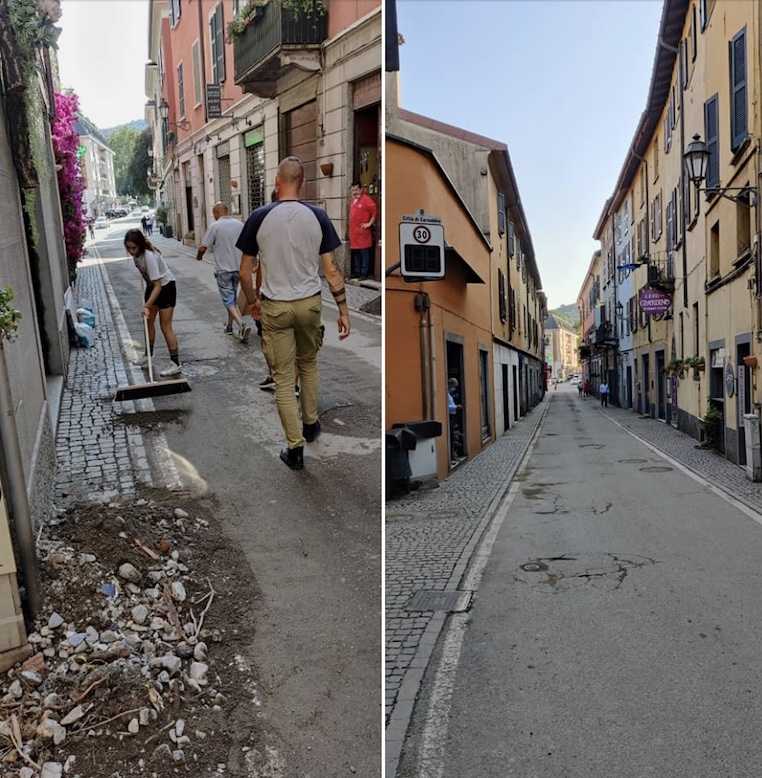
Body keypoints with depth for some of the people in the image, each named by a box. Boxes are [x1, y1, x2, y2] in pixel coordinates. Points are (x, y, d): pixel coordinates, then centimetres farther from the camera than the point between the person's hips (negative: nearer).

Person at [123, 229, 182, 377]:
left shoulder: (149, 257, -33)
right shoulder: (136, 253, -10)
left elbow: (158, 286, -34)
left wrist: (147, 306, -37)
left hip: (165, 286, -8)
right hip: (152, 285, 8)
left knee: (165, 326, -10)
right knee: (149, 321, 15)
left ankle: (176, 364, -9)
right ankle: (149, 354, 33)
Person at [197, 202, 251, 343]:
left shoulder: (214, 226, -10)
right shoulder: (239, 224, 3)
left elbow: (203, 247, -11)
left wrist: (198, 256, 10)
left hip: (223, 269, -5)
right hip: (238, 267, 5)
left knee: (229, 300, -2)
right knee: (233, 297, 20)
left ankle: (242, 325, -21)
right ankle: (229, 325, 29)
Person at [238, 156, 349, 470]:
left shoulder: (259, 217, -7)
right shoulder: (317, 215, -4)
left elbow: (245, 270, -2)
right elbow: (331, 268, -5)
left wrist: (252, 299, 16)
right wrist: (343, 309, 2)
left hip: (275, 306, -2)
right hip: (310, 303, 2)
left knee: (284, 378, 5)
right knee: (308, 364, 25)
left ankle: (295, 447, 8)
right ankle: (311, 423, 36)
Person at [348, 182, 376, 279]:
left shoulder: (366, 199, -9)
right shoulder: (353, 200, 16)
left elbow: (375, 212, -11)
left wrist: (370, 223, -11)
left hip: (362, 231, -8)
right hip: (353, 231, 8)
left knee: (364, 252, -3)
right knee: (355, 252, 13)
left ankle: (364, 273, 1)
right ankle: (357, 271, 21)